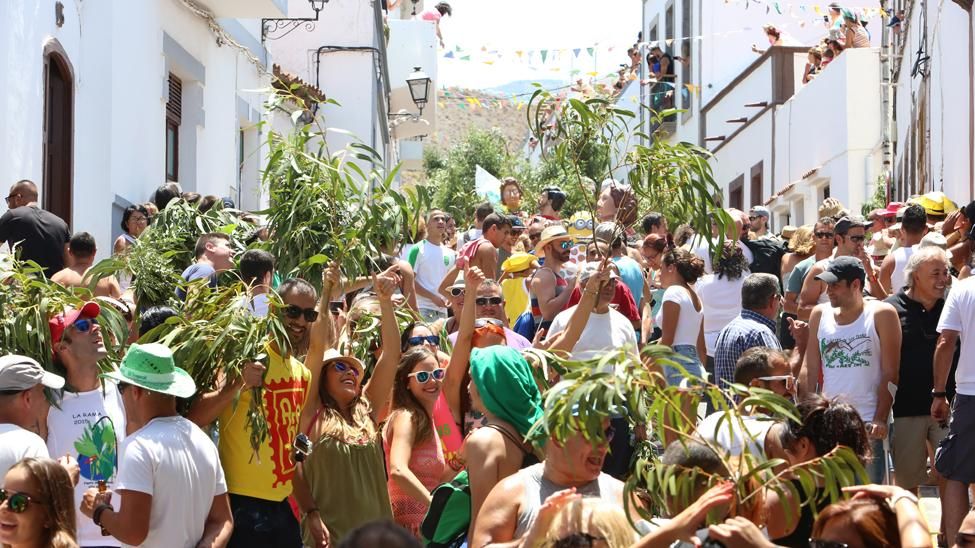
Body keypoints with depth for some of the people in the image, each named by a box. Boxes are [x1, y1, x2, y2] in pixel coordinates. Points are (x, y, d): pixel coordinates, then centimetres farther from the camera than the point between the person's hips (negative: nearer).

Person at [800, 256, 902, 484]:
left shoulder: (882, 315, -2)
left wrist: (880, 419, -12)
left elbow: (890, 373, -5)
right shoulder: (820, 314, 9)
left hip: (868, 424, -4)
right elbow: (810, 370, 10)